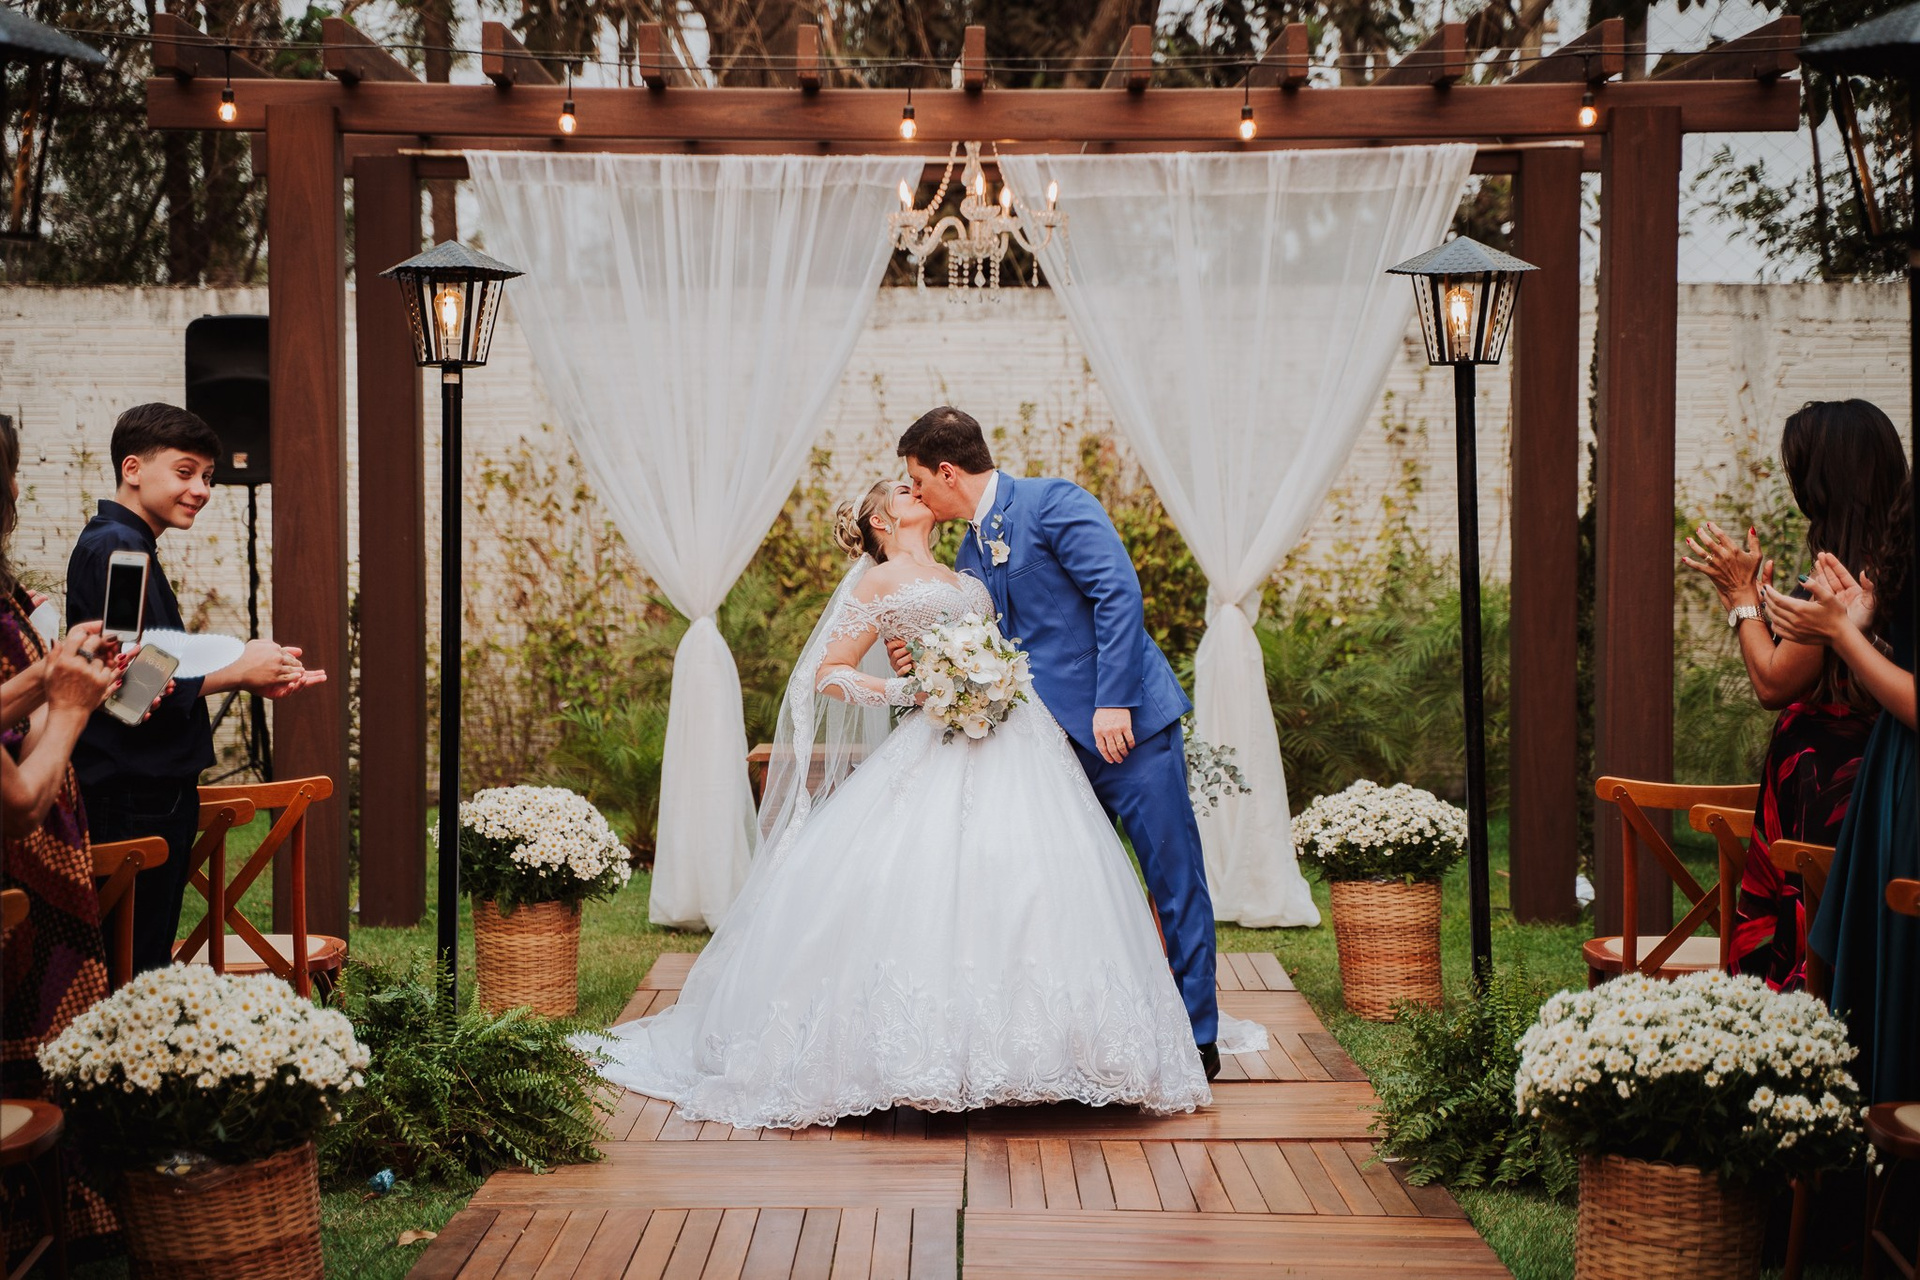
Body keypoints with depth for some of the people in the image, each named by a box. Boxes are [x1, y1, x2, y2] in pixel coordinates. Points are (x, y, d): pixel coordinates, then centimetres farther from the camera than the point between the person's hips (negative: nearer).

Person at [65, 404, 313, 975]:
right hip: (135, 794, -10)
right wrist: (240, 673, -11)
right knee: (137, 967, -7)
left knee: (150, 957, 12)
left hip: (156, 785, 10)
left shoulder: (133, 547, 17)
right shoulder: (115, 549, -14)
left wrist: (253, 671, 6)